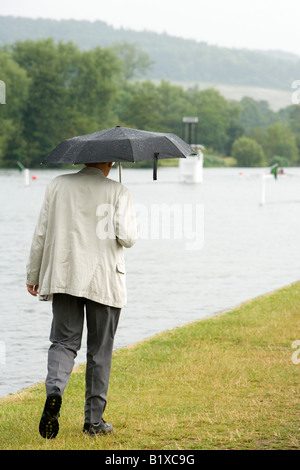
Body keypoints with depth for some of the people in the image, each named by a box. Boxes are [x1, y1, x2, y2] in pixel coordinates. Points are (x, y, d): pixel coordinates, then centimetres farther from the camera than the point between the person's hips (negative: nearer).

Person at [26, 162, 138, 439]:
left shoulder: (57, 186, 4)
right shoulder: (118, 192, -5)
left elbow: (41, 233, 5)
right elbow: (127, 238, -12)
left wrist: (33, 275, 13)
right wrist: (132, 229, 11)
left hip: (64, 278, 2)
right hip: (104, 281, -2)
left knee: (63, 342, 8)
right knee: (100, 350, 8)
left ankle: (54, 391, -22)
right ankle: (94, 421, 12)